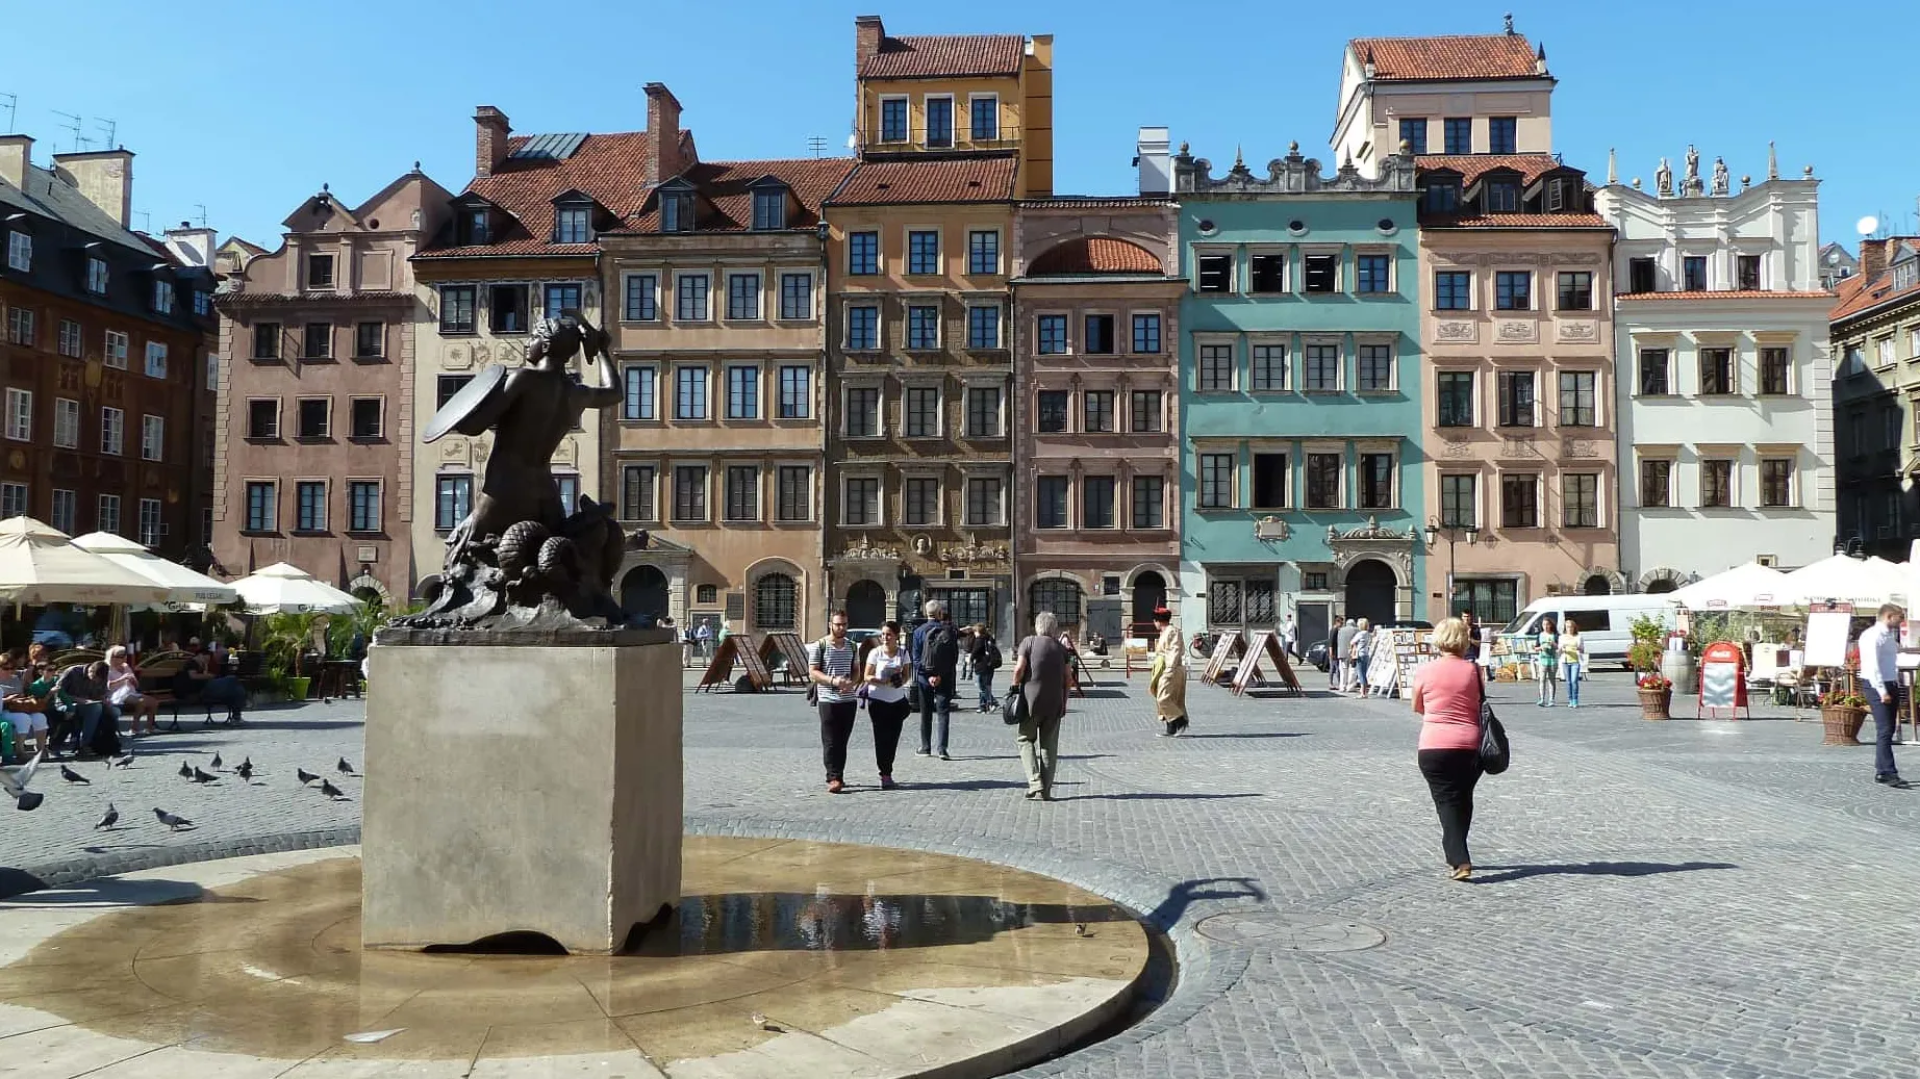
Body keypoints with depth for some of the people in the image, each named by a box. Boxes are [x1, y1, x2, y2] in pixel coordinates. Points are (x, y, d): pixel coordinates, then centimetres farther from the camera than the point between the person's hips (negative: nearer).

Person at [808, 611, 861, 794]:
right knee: (830, 742, -8)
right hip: (828, 700, -5)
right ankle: (833, 778, -10)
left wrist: (853, 682, -3)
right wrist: (833, 680, -20)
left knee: (842, 741, 9)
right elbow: (812, 672, -5)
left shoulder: (851, 646, 15)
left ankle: (837, 776, 17)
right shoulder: (820, 645, -1)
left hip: (849, 699, 5)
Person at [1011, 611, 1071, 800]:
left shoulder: (1029, 642, -1)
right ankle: (1046, 790, 9)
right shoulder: (1061, 648, 9)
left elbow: (1019, 668, -12)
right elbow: (1067, 678, 7)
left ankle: (1035, 784, -6)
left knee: (1025, 739, 9)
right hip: (1055, 702, 3)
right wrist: (1064, 703, 13)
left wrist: (1014, 688, 1)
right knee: (1049, 745, 9)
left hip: (1031, 699, -3)